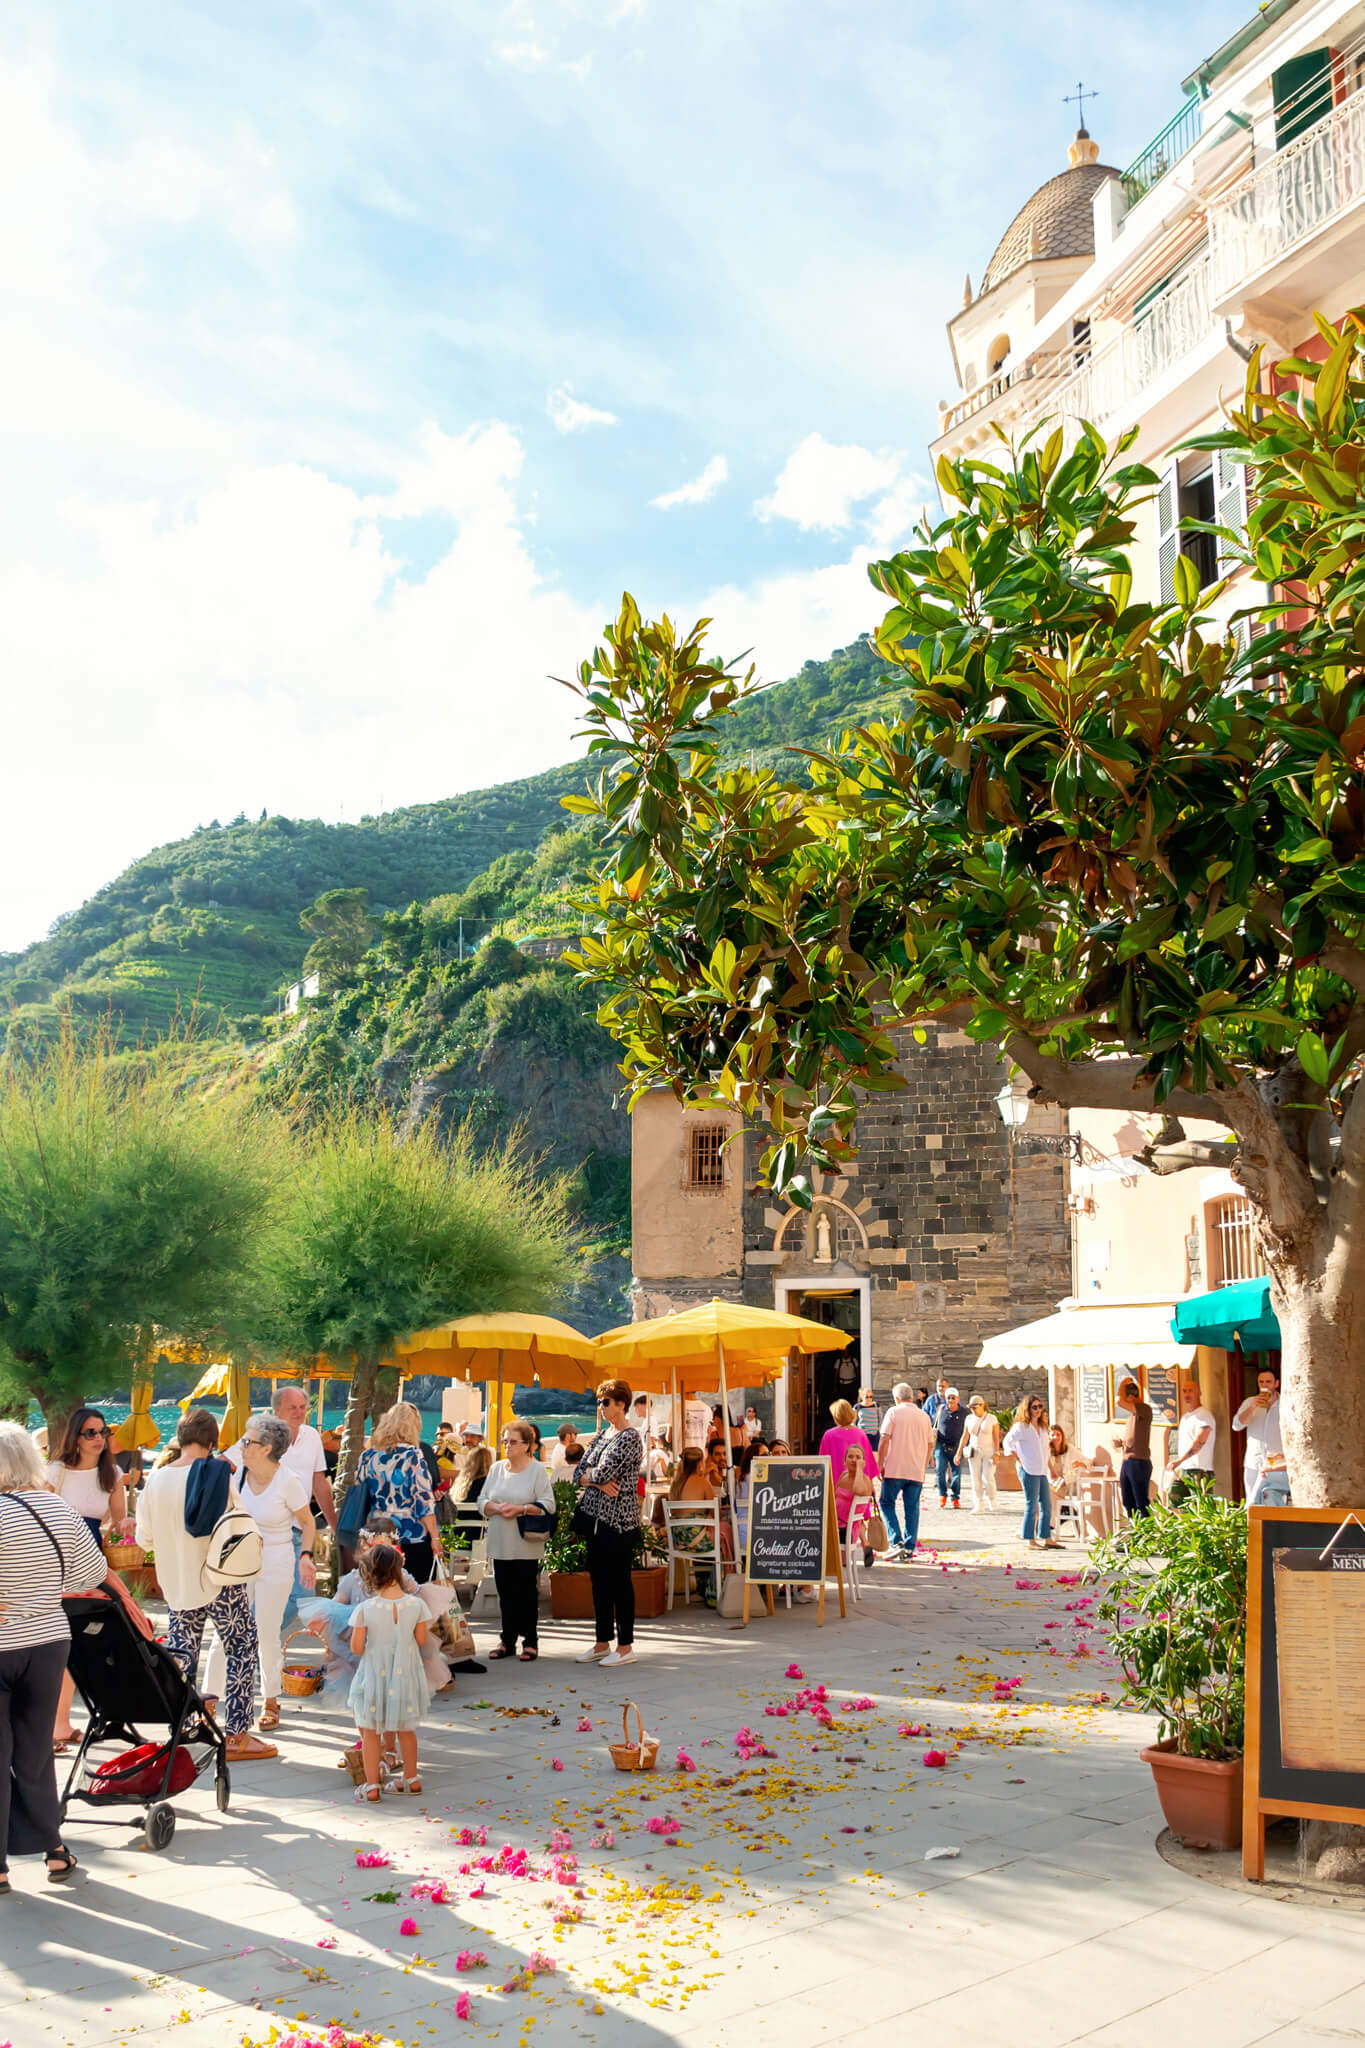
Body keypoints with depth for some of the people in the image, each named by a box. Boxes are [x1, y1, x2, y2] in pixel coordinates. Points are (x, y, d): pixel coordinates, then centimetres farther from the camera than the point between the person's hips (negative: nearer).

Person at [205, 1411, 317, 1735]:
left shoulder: (288, 1481, -16)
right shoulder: (238, 1474, -4)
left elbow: (308, 1523, -4)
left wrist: (306, 1556, -17)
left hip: (275, 1567, -4)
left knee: (268, 1634, 4)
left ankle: (270, 1701, 22)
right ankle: (210, 1696, 8)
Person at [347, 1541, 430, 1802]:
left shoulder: (365, 1609, -19)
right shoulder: (415, 1605, -11)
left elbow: (356, 1648, -13)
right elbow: (421, 1641, -1)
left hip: (375, 1675, -3)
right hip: (406, 1673, 3)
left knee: (370, 1731, 13)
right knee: (405, 1729, 21)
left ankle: (371, 1785, 15)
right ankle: (411, 1778, 32)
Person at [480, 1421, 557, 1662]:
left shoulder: (537, 1470, -3)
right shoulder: (496, 1469, 11)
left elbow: (548, 1504, -8)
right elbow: (482, 1500, 10)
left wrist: (520, 1509, -18)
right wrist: (496, 1508, -10)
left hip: (526, 1545, -4)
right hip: (500, 1544, 4)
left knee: (527, 1593, 1)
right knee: (505, 1593, 8)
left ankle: (530, 1641, 9)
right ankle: (508, 1640, 16)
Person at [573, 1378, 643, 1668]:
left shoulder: (629, 1437, -13)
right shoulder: (602, 1434, 13)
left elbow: (602, 1473, -22)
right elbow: (579, 1475, 7)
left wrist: (590, 1475, -1)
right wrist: (598, 1482, -12)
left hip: (619, 1520, -8)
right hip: (596, 1518, 8)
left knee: (620, 1582, -2)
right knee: (599, 1581, 12)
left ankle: (625, 1647, 6)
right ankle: (602, 1643, 21)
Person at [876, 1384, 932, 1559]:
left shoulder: (893, 1412, -2)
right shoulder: (924, 1417, 11)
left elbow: (885, 1440, -8)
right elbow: (929, 1445, 15)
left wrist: (880, 1465, -3)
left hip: (894, 1470, -4)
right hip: (917, 1471, 4)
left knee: (887, 1504, 7)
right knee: (912, 1510, 7)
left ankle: (897, 1542, -8)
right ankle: (909, 1549, 6)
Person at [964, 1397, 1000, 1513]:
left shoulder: (992, 1418, -4)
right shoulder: (969, 1419, 5)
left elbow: (996, 1437, -5)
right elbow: (965, 1437, 8)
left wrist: (996, 1453, -14)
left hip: (989, 1451, -3)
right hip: (974, 1452, 3)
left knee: (988, 1477, -13)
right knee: (975, 1479, -3)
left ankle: (992, 1500, 12)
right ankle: (979, 1506, 1)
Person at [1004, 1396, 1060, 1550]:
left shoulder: (1042, 1427, 15)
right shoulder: (1021, 1426, -8)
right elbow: (1008, 1441, -12)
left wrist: (1046, 1466, 13)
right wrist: (1018, 1460, -12)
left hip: (1042, 1471, 8)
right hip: (1028, 1471, -8)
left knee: (1046, 1505, 9)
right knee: (1032, 1505, -6)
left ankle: (1047, 1538, 17)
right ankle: (1030, 1541, -1)